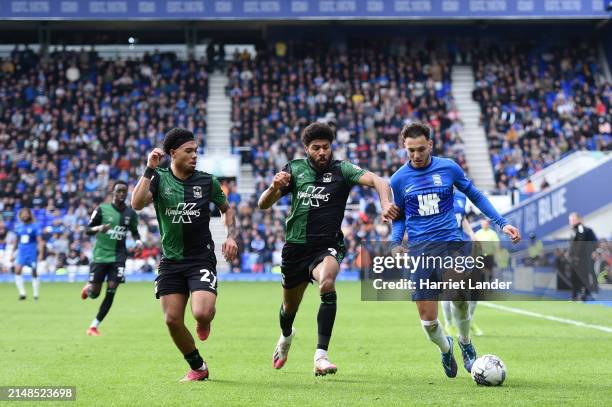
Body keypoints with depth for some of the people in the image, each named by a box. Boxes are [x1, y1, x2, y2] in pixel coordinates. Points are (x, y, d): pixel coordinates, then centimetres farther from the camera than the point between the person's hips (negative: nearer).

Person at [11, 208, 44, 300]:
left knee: (34, 273, 3)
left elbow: (40, 241, -7)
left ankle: (35, 294, 16)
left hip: (32, 252, -3)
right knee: (17, 271, -14)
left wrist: (40, 254, -17)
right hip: (21, 252, 3)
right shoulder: (18, 227, 9)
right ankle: (22, 293, -9)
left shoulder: (35, 226, -5)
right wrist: (13, 254, 19)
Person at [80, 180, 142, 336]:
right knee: (94, 293, -2)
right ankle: (88, 288, 38)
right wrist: (98, 228, -22)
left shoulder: (130, 213, 5)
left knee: (111, 291, -9)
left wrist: (138, 241, -1)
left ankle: (94, 326, 2)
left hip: (118, 257, 2)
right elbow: (87, 230, -1)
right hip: (100, 255, -2)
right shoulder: (102, 209, -4)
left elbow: (134, 231, 21)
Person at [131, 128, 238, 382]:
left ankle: (205, 322, 18)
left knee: (202, 313, -22)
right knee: (172, 320, -3)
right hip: (170, 261, 2)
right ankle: (198, 368, 18)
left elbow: (226, 209, 16)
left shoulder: (207, 181, 0)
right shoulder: (159, 179, -1)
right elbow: (137, 203, -19)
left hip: (201, 258, -1)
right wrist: (149, 170, -21)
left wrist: (231, 236, 1)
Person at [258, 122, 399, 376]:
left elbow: (376, 181, -22)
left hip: (327, 247, -3)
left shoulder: (342, 170, -6)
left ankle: (321, 356, -34)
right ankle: (286, 336, 55)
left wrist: (386, 203, -43)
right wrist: (274, 188, -22)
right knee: (289, 307, 17)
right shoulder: (294, 169, 2)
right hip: (295, 247, 3)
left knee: (327, 284, -35)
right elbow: (263, 205, 1)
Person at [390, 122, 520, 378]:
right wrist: (396, 243, -3)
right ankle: (445, 349, 30)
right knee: (428, 319, -5)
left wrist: (502, 223, 8)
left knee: (460, 295, -27)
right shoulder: (399, 179, 3)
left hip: (450, 243, -1)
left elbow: (475, 196, 14)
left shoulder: (448, 167, 2)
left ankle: (465, 343, 3)